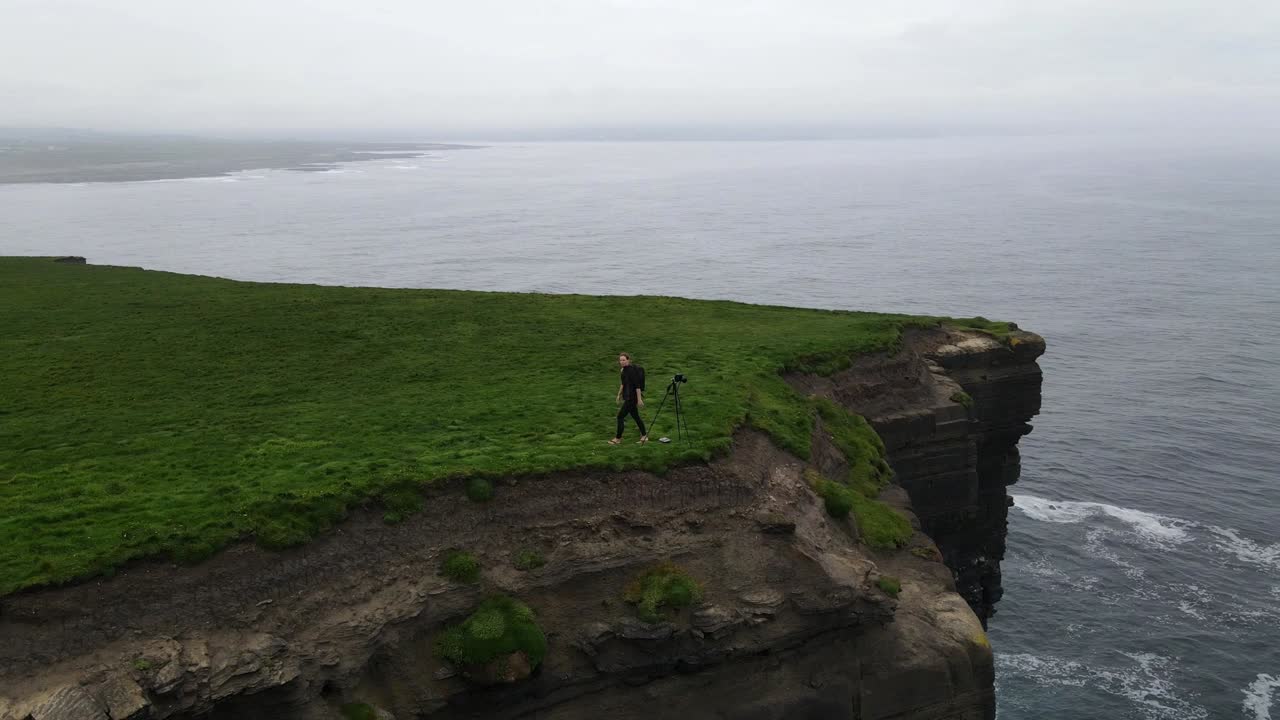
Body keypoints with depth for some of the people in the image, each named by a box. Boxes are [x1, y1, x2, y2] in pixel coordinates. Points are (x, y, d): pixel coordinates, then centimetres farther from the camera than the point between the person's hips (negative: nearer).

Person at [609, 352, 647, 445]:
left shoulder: (632, 370, -20)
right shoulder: (624, 369, 8)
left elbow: (637, 385, -21)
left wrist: (639, 399, -22)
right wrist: (619, 395, 23)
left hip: (632, 397, -9)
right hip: (627, 396, 9)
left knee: (620, 416, -4)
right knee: (635, 416, 14)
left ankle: (618, 439, 7)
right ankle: (644, 436, 23)